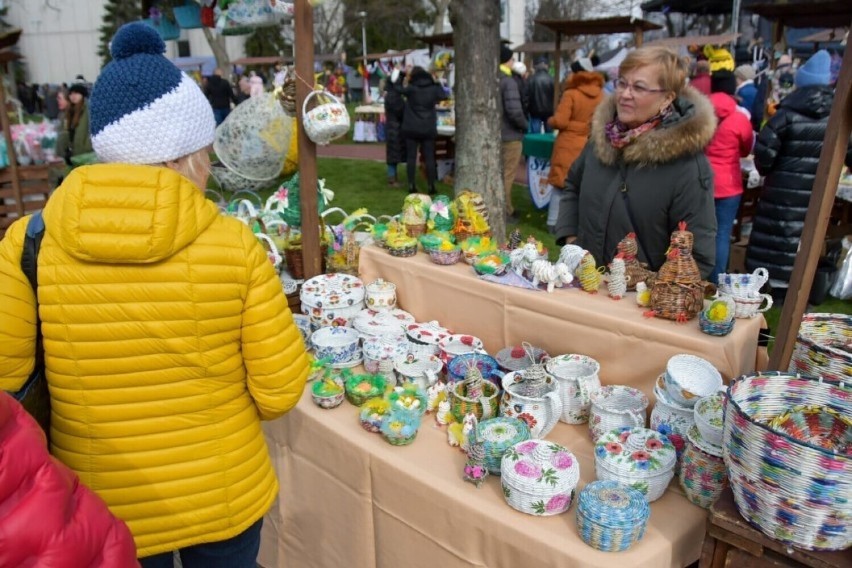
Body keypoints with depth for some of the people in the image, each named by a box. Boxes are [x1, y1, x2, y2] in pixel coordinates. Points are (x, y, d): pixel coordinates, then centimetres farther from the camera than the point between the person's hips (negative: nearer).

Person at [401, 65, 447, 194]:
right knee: (429, 158, 6)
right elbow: (443, 96, 16)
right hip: (428, 129, 2)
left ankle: (411, 185, 3)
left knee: (411, 157, 5)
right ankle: (431, 186, 6)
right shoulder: (433, 88, 0)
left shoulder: (410, 89, -8)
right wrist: (438, 84, 28)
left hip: (411, 128, -1)